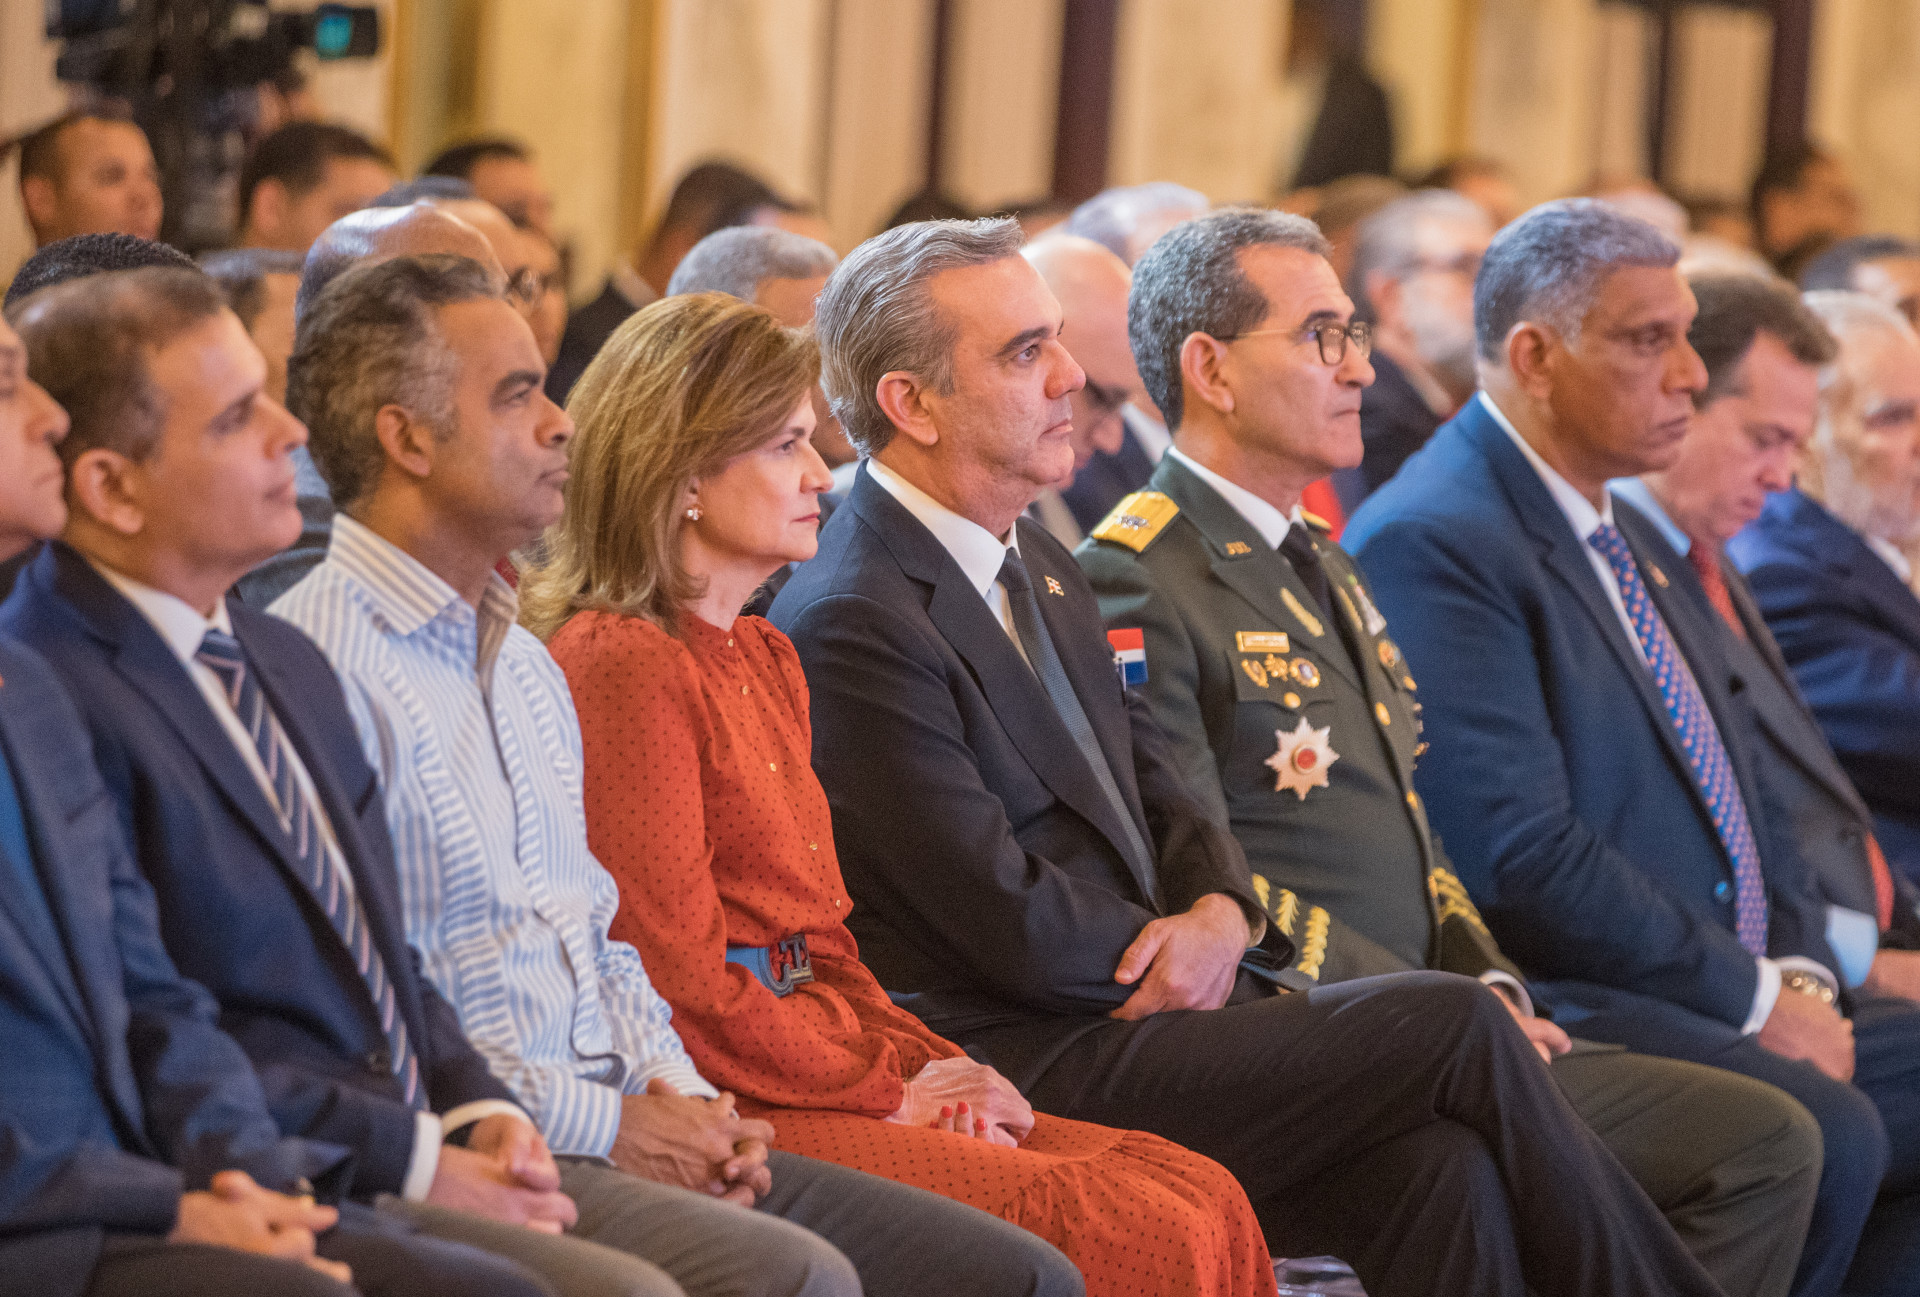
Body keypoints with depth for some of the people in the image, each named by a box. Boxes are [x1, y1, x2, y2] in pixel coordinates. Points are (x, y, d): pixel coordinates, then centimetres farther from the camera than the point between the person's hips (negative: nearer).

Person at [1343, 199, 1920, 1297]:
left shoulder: (1620, 539, 21)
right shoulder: (1432, 545, -11)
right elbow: (1522, 857, -18)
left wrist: (1799, 970, 4)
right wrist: (1754, 997, -14)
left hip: (1744, 998, 9)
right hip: (1571, 1004, -9)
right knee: (1821, 1134, -31)